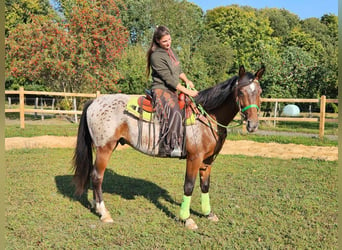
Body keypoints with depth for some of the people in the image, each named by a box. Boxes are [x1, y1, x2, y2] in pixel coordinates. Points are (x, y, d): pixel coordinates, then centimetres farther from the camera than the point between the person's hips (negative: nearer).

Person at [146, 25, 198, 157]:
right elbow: (168, 79, -18)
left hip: (174, 90, 9)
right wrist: (187, 91, -17)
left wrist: (187, 80, 5)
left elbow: (178, 70, 25)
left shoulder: (171, 51, 14)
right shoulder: (156, 56, -14)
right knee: (174, 112, -31)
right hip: (161, 90, -9)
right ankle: (171, 147, -31)